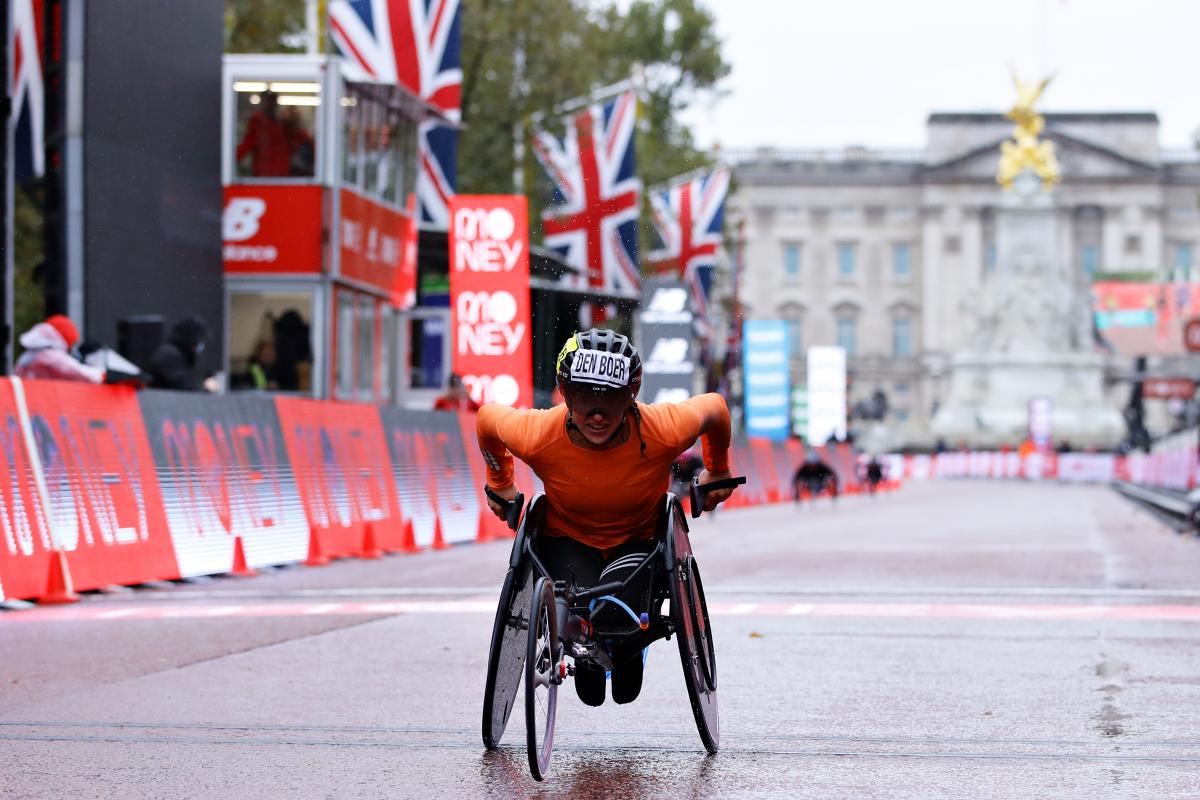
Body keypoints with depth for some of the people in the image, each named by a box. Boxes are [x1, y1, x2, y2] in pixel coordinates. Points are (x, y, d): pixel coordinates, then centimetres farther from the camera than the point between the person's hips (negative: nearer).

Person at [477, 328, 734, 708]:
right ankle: (585, 662, 14)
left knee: (618, 618, -30)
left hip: (636, 541, 0)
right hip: (567, 540, 0)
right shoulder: (536, 436, -29)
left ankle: (627, 657, 12)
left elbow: (715, 407, -7)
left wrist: (717, 474, 12)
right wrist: (500, 486, 11)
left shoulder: (664, 431, -29)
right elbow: (487, 417, -5)